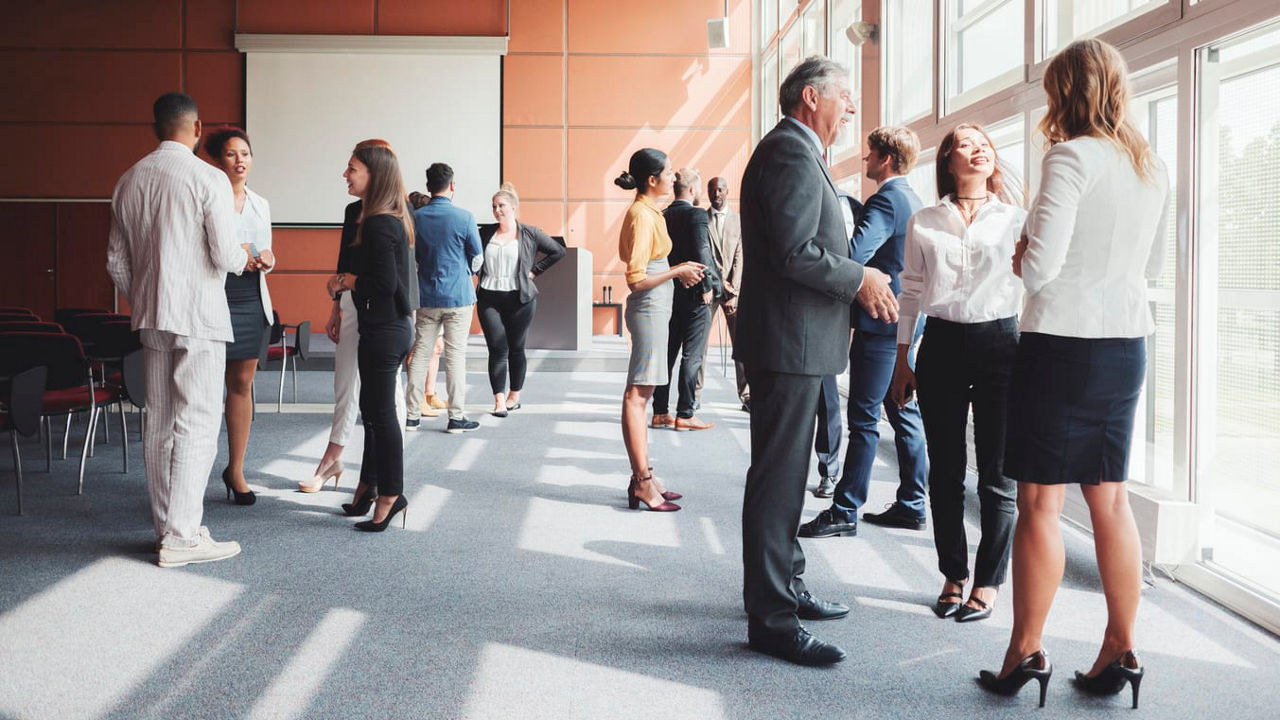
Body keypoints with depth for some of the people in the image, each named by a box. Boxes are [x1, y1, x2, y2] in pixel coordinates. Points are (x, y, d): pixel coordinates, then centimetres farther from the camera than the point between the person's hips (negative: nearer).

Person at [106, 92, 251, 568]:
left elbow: (117, 261, 13)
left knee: (159, 422, 11)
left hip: (151, 316, 7)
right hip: (198, 314, -7)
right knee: (196, 424, -4)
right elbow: (226, 255, -15)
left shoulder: (129, 181, 10)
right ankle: (181, 537, -5)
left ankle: (166, 526, 19)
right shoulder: (208, 178, -10)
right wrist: (244, 260, 7)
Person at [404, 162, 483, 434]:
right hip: (458, 297, -3)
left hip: (426, 297, 3)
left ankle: (412, 415, 11)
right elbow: (477, 257, 0)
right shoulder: (464, 217, -9)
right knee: (455, 355, 1)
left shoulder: (416, 217, 0)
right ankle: (456, 417, 3)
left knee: (420, 353, 9)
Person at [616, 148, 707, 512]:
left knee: (642, 393, 12)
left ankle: (643, 476, 19)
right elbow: (636, 280, -21)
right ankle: (642, 482, -5)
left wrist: (679, 274, 13)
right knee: (637, 394, -8)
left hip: (654, 308, 10)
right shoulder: (642, 216, -15)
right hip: (649, 308, -10)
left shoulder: (648, 212, 14)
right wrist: (679, 271, -14)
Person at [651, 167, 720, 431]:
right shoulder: (696, 215, -12)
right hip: (693, 294, -7)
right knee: (692, 356, -2)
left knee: (667, 354, 11)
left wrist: (666, 285, 14)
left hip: (668, 293, 7)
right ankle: (685, 415, -1)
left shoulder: (662, 217, 8)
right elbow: (701, 253, -18)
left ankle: (660, 412, 15)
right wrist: (708, 286, -10)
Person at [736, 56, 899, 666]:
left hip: (794, 343, 11)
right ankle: (771, 619, -1)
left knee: (784, 475, 19)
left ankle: (786, 587, 31)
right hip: (789, 342, -11)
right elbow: (793, 252, -24)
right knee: (778, 479, -7)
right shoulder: (790, 152, -15)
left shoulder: (797, 152, 20)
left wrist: (856, 280, 13)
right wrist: (860, 280, -13)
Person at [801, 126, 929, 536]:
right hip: (904, 323, 10)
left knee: (864, 420, -5)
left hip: (879, 323, -10)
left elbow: (854, 253, -27)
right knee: (905, 415, 12)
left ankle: (844, 512, 0)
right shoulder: (912, 201, 16)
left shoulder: (886, 200, -15)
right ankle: (911, 506, 19)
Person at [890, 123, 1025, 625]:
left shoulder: (1015, 220, 5)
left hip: (999, 343, -1)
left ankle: (988, 582, 15)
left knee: (996, 474, 2)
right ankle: (954, 575, 20)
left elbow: (1030, 287, 4)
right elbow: (911, 292, 10)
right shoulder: (924, 223, 8)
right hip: (941, 344, 1)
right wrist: (902, 358, 7)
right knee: (945, 470, 6)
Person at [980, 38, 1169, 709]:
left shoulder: (1071, 156, -12)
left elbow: (1040, 265, -18)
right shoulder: (1153, 168, 11)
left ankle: (1026, 652, 5)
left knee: (1040, 502, -1)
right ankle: (1121, 651, 17)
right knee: (1109, 498, 12)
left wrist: (1020, 257, 3)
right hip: (1126, 344, 7)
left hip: (1062, 340, -7)